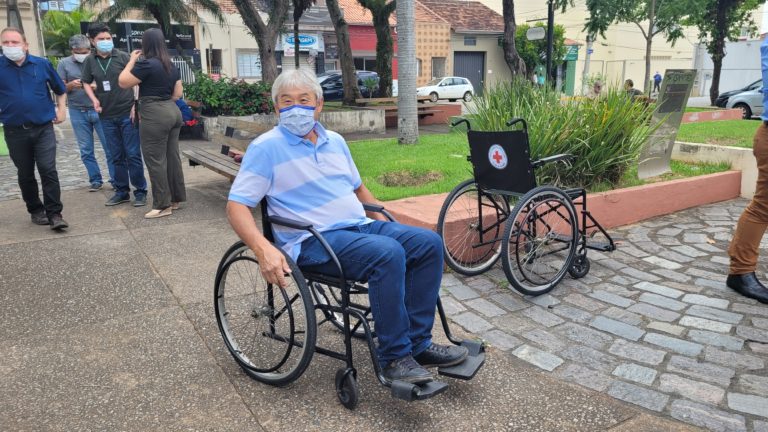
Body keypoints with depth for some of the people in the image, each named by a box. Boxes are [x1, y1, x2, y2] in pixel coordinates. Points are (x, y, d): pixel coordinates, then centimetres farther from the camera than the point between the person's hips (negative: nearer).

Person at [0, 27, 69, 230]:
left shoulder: (42, 64, 1)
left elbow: (60, 89, 15)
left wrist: (61, 109, 7)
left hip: (43, 128, -1)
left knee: (48, 171, -7)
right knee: (25, 175, 10)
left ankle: (54, 214, -3)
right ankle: (36, 211, 24)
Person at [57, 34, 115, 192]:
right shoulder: (64, 63, 5)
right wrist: (70, 85, -16)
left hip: (99, 109, -1)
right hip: (78, 112, 2)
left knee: (110, 147, -3)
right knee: (86, 150, 5)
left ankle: (116, 179, 4)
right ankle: (95, 180, 15)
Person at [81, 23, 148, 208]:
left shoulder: (123, 57, -3)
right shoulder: (90, 61, 5)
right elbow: (86, 83, 16)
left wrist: (136, 105, -9)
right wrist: (95, 100, -2)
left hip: (127, 114, -3)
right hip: (107, 116, 3)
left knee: (133, 155, -1)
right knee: (117, 157, 11)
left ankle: (140, 192, 9)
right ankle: (122, 191, 21)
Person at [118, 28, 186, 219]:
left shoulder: (146, 64, -12)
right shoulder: (172, 66, 12)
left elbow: (123, 82, -5)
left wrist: (132, 60, 4)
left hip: (155, 116, -8)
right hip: (173, 112, 8)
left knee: (155, 160, -3)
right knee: (172, 156, 12)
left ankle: (163, 205, 0)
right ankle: (175, 199, 19)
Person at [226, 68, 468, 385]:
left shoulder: (335, 141, 16)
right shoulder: (266, 148, -3)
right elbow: (236, 205, -9)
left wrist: (387, 223, 17)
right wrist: (263, 249, -26)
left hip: (360, 226, 7)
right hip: (314, 241, -7)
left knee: (429, 242, -10)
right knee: (388, 253, -31)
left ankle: (417, 344, -6)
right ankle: (394, 358, -19)